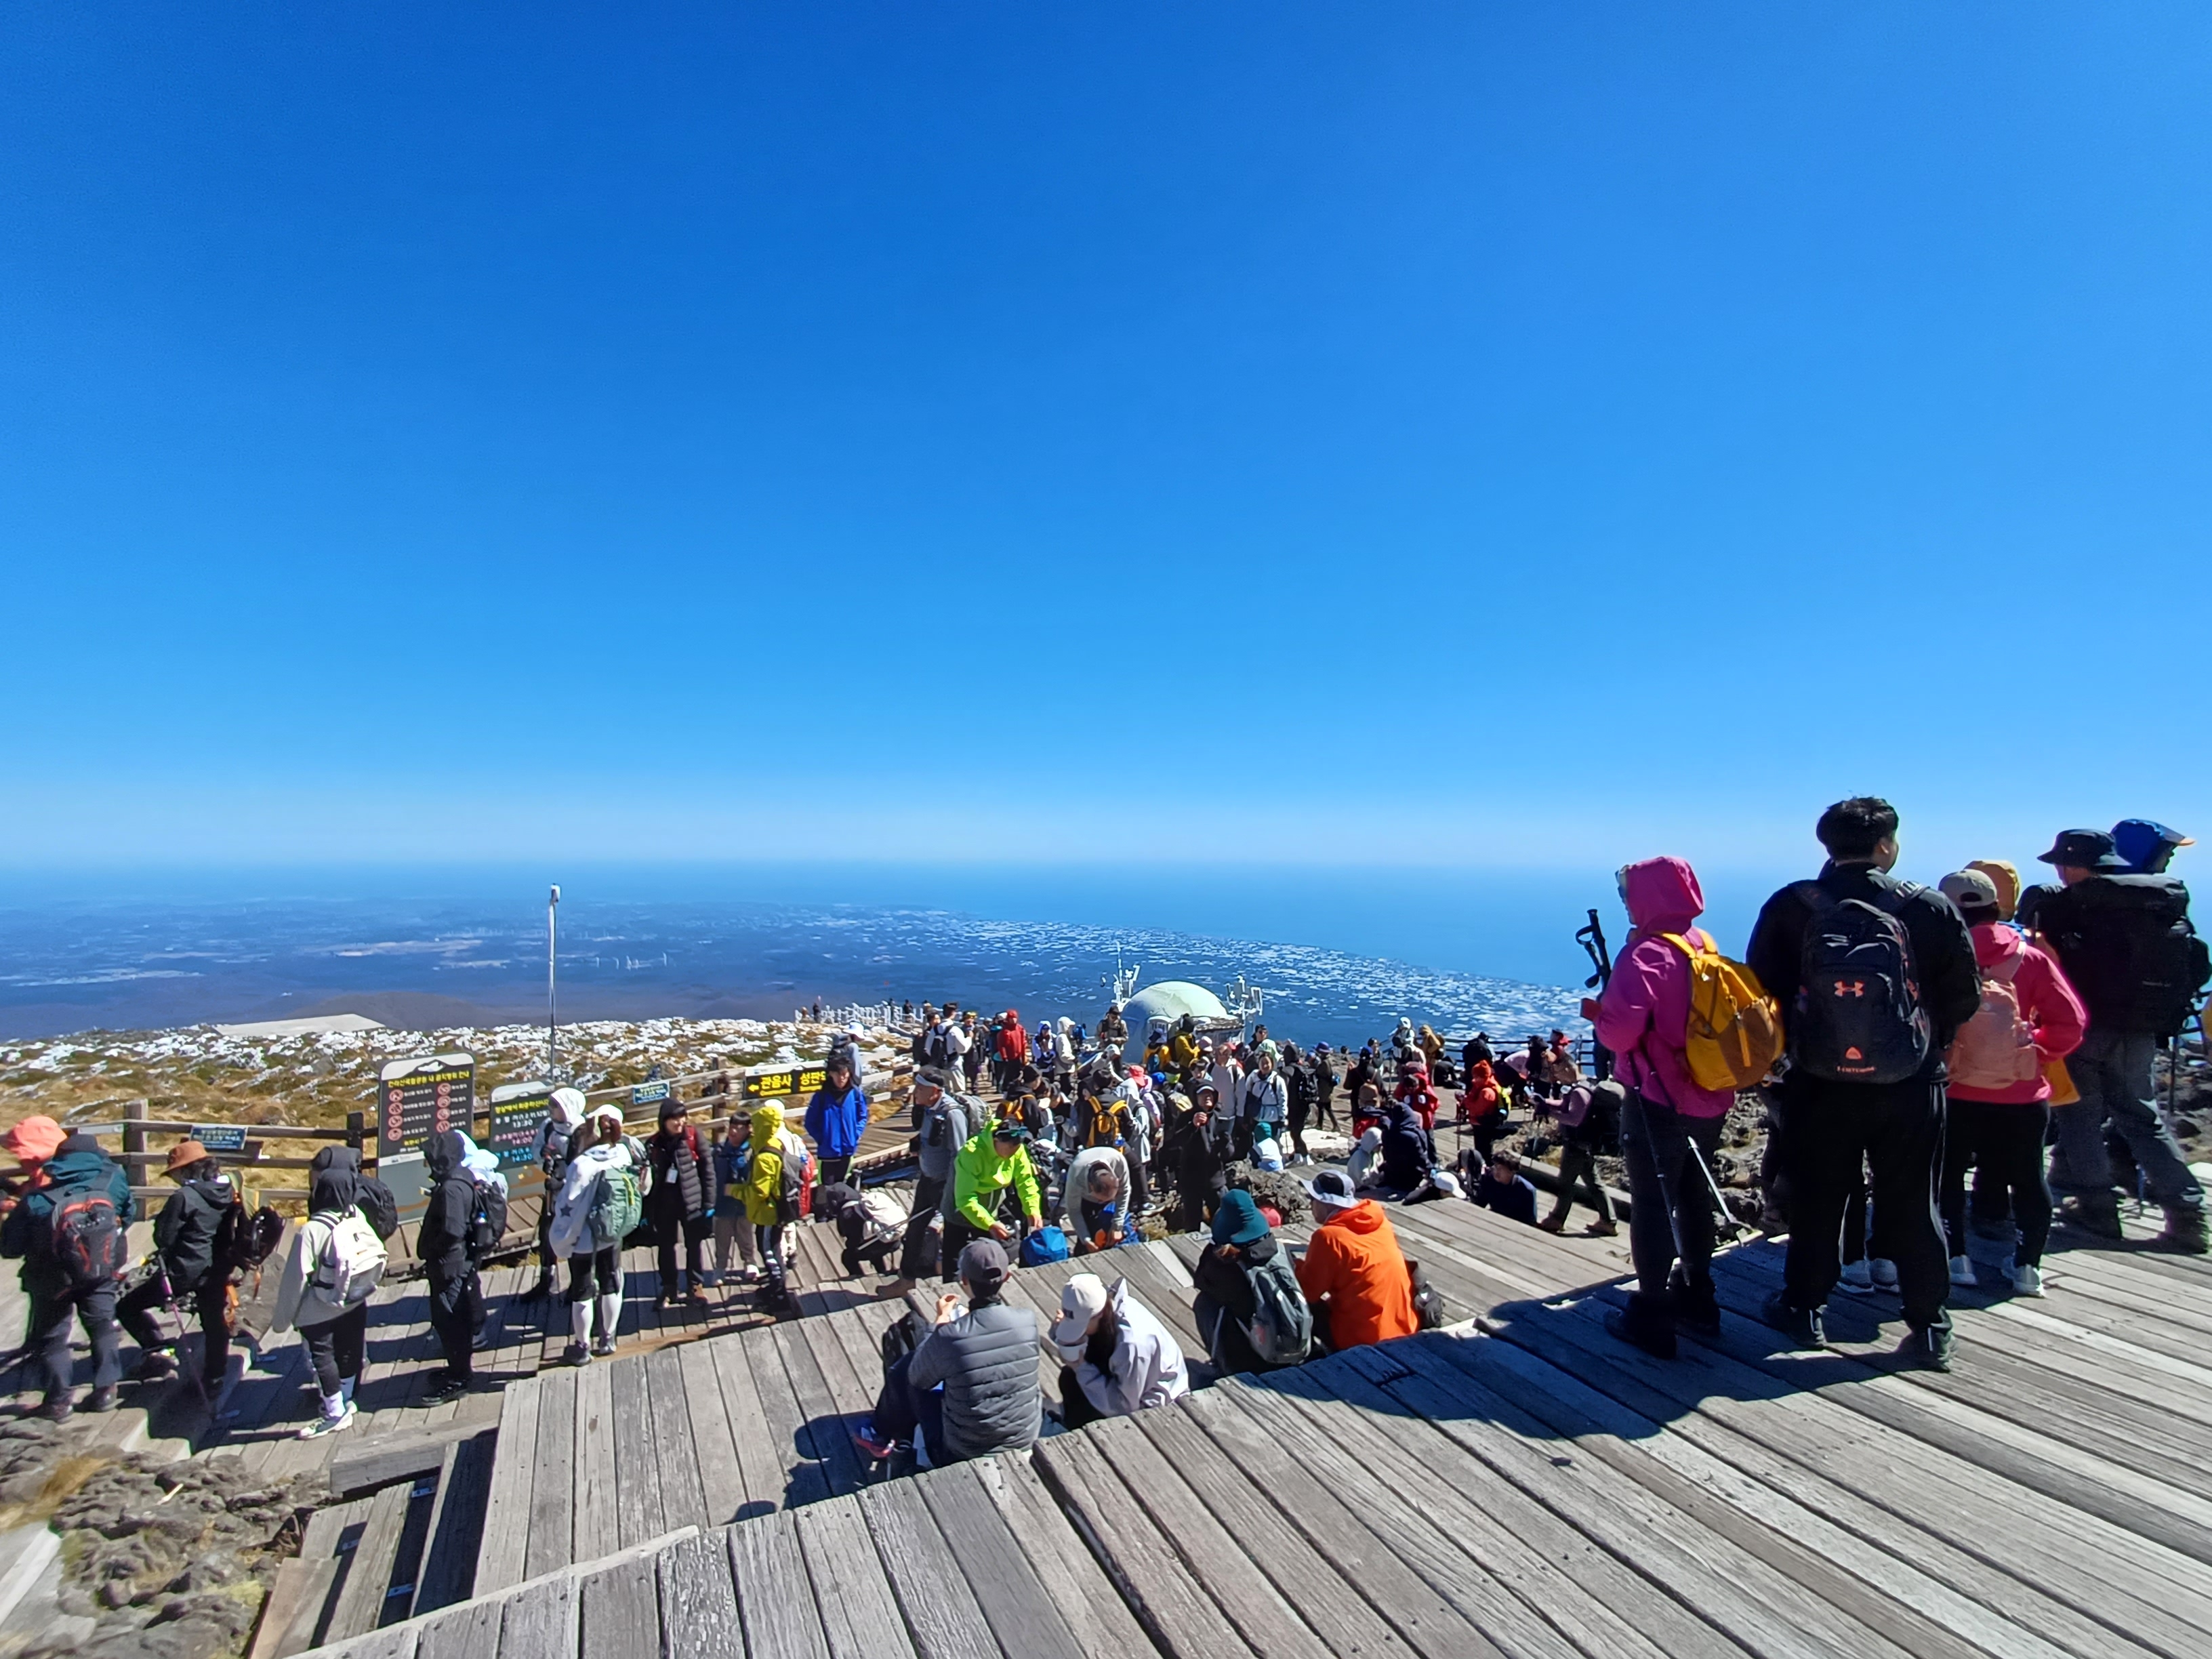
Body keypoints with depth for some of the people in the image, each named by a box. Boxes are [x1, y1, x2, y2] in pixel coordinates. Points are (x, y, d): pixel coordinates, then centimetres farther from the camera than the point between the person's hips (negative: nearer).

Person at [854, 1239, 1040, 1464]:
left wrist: (941, 1320, 2)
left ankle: (883, 1437, 37)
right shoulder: (1029, 1320, -17)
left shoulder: (949, 1336, -26)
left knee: (904, 1368, 12)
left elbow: (918, 1378, -6)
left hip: (965, 1452, -4)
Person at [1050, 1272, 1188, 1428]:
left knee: (1078, 1415, -12)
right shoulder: (1107, 1305, -18)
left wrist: (1082, 1369, -26)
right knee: (1069, 1377, -7)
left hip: (1151, 1399, -7)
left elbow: (1124, 1404, -25)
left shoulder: (1132, 1343, -38)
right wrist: (1060, 1331, -28)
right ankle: (1070, 1423, 21)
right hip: (1126, 1379, 7)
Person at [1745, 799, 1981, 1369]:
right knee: (1913, 1206, 14)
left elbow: (1763, 988, -4)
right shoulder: (1930, 909, -7)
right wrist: (1928, 1041, 17)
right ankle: (1929, 1328, 23)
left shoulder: (1790, 907, -8)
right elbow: (1964, 997, 0)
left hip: (1820, 1085, 0)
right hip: (1910, 1086, 0)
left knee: (1816, 1201, 14)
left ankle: (1806, 1309, 26)